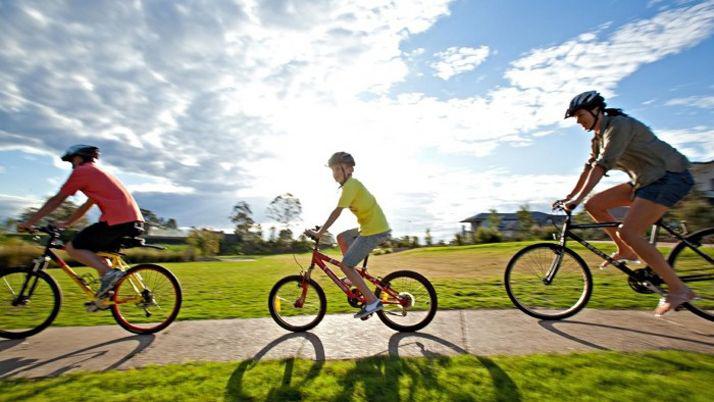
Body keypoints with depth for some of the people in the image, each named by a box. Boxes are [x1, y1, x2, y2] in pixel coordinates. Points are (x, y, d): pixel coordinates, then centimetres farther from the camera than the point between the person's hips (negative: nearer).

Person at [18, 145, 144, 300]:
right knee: (96, 251, 26)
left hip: (118, 221, -9)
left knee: (72, 247, 3)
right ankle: (106, 294, 21)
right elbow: (86, 206, 36)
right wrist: (66, 223, 38)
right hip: (134, 221, 9)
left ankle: (109, 272, -10)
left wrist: (29, 223, 13)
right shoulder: (99, 173, 31)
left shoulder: (81, 171, 5)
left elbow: (56, 200, 6)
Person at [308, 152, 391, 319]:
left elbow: (337, 212, -18)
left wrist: (319, 233, -14)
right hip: (372, 227, 10)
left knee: (345, 265, -6)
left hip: (375, 231, -10)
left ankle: (373, 302, -3)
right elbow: (338, 212, 24)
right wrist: (322, 230, 26)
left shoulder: (351, 184, -13)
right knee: (341, 237, 23)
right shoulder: (353, 184, 17)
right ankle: (354, 278, 26)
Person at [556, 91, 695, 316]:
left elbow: (602, 165, -27)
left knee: (628, 232, -21)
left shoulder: (619, 125, -16)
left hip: (670, 177, -9)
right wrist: (569, 196, 9)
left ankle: (679, 289, -10)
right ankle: (626, 251, 9)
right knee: (594, 205, 0)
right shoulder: (599, 138, 12)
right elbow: (589, 167, 13)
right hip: (646, 180, 9)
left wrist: (577, 198, -32)